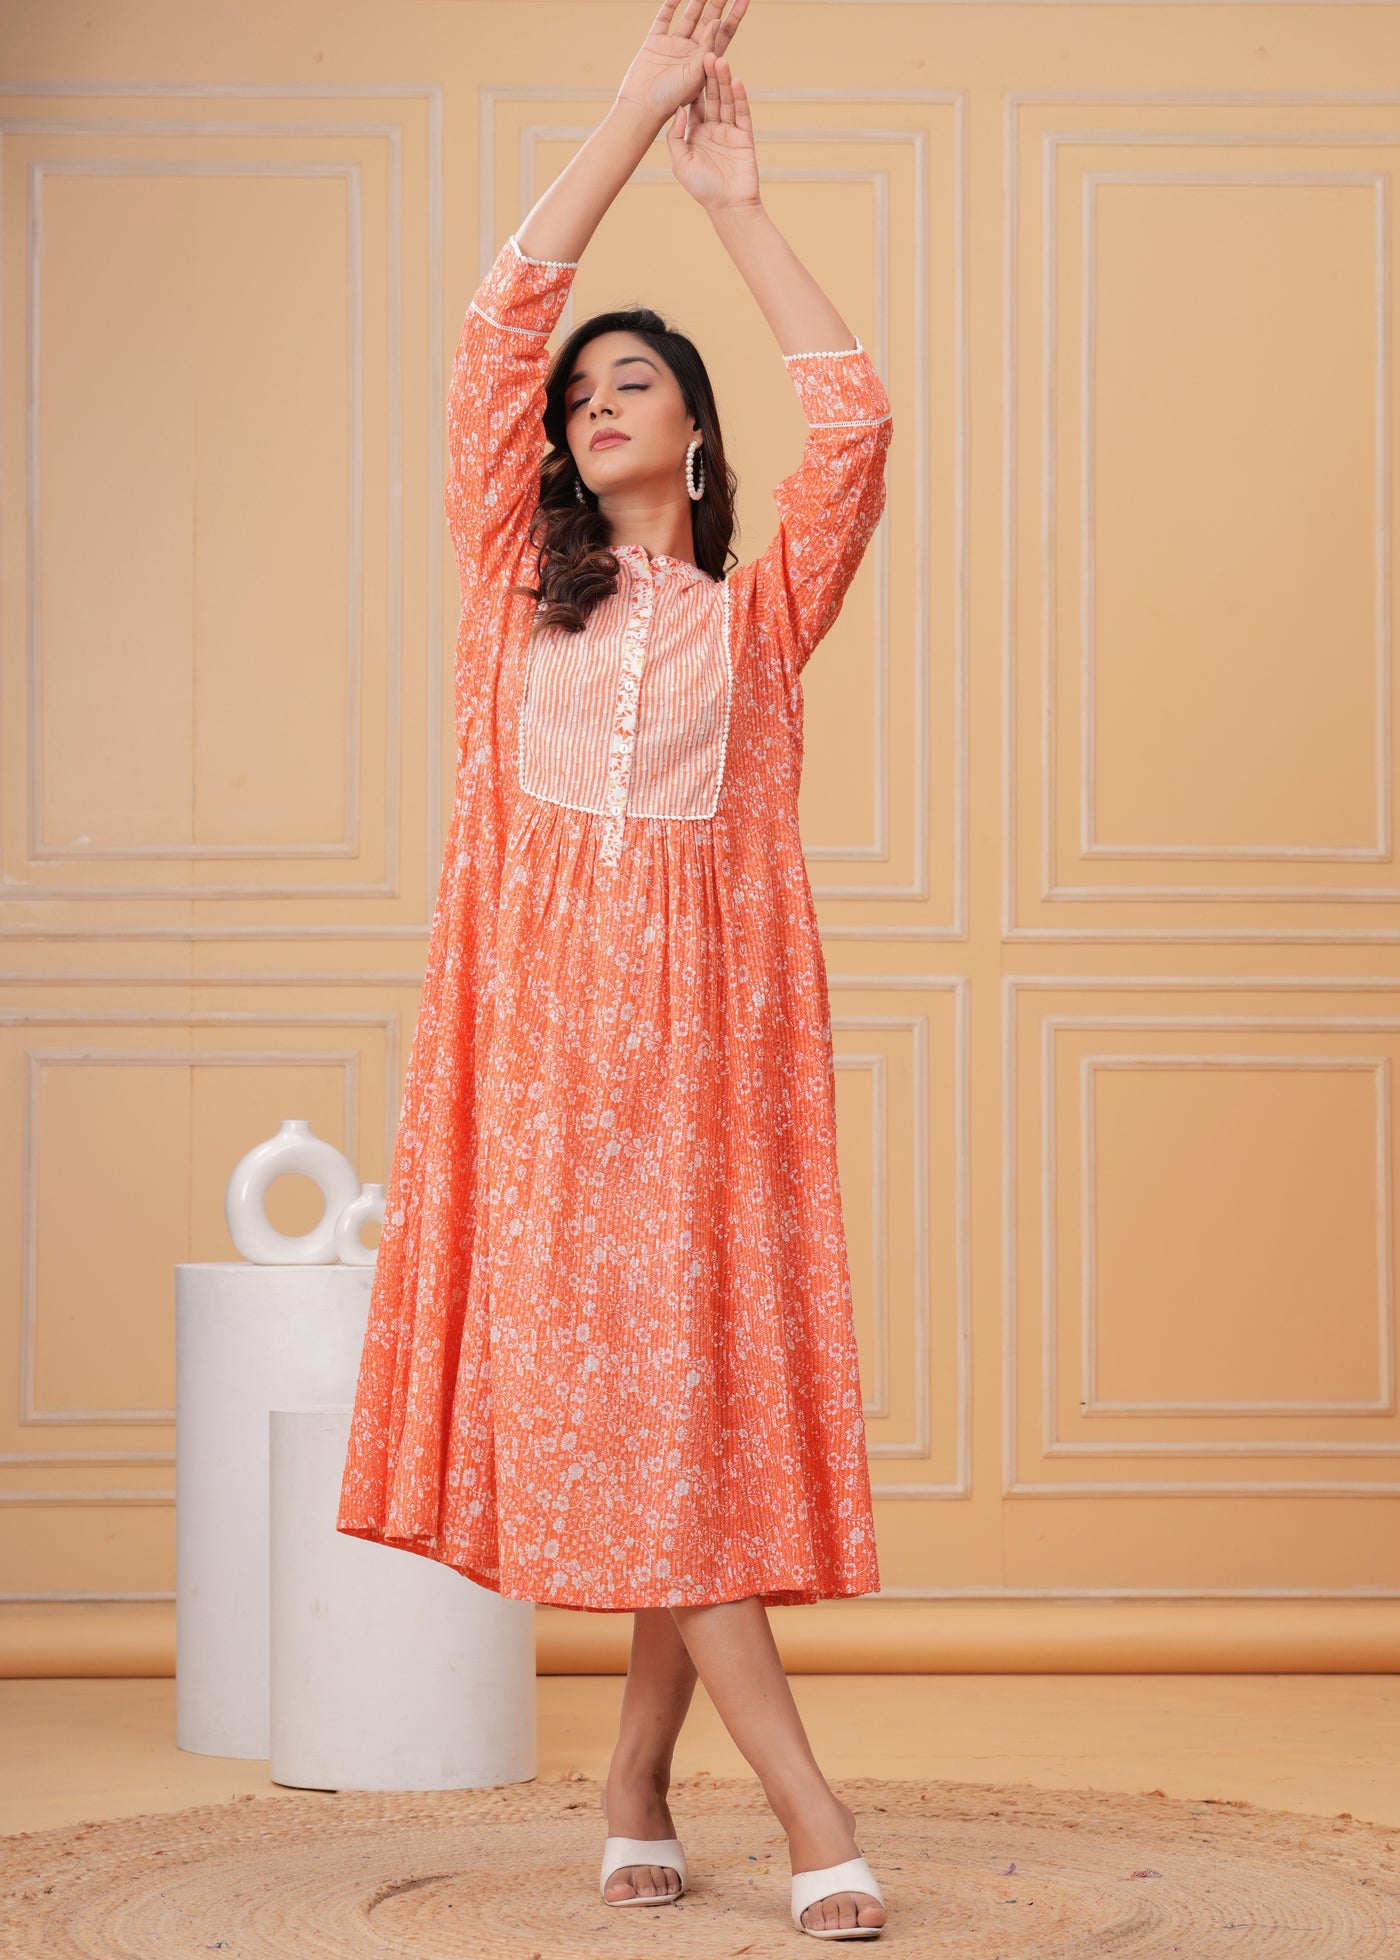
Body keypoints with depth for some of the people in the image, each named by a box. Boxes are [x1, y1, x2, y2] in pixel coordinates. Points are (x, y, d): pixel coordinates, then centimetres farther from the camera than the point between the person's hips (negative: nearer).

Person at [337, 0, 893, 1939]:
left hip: (700, 1024, 0)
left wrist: (740, 203, 5)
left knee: (694, 1376, -4)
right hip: (540, 1013, 0)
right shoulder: (517, 578, 14)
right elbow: (500, 327, 6)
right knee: (590, 1376, -10)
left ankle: (639, 1780, 6)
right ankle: (802, 1792, -11)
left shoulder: (758, 611, 13)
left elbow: (856, 420, 0)